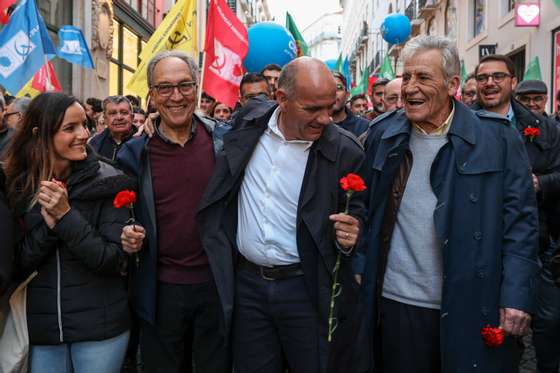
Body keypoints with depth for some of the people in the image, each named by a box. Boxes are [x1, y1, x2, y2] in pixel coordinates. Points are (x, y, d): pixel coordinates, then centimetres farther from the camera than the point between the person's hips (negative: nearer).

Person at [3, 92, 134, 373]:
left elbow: (114, 260, -13)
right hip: (41, 329, 3)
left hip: (100, 328, -2)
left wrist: (66, 215, -23)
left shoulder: (107, 182, -10)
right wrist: (47, 224, -19)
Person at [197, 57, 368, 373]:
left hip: (308, 288, -3)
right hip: (247, 283, 3)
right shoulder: (250, 122, -2)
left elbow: (357, 215, -2)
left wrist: (349, 235, -22)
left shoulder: (345, 151, -13)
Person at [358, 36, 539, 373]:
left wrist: (517, 295, -10)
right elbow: (367, 210, 11)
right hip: (396, 302, 3)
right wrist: (360, 268, 5)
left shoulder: (497, 137, -5)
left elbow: (520, 218, -5)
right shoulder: (384, 133, 4)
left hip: (471, 307, -2)